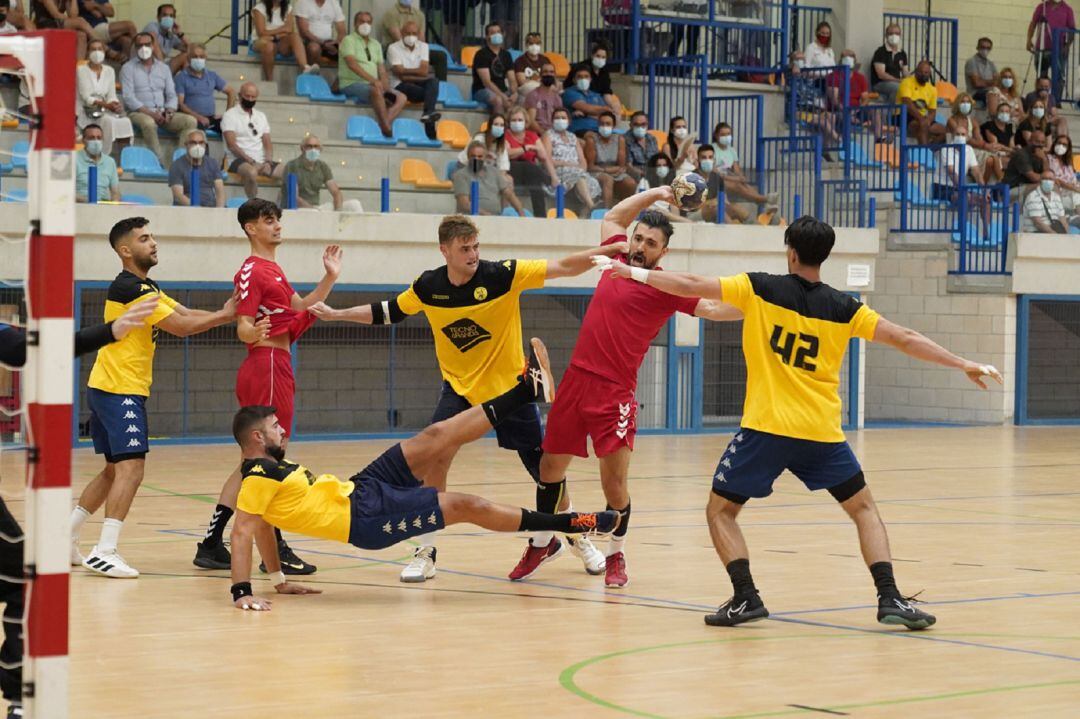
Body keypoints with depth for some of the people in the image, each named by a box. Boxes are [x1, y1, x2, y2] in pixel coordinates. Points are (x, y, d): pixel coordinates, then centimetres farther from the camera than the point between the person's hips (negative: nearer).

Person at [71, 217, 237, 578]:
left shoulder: (145, 288, 18)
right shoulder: (129, 288, -16)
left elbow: (185, 314, 9)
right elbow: (180, 327, -17)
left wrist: (228, 313, -4)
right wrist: (225, 315, -10)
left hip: (108, 389, 11)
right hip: (119, 390, -11)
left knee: (115, 471, 17)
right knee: (130, 469, -15)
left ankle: (66, 538, 24)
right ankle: (104, 552, -18)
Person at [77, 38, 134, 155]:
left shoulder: (109, 70, 14)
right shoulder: (81, 70, -2)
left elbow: (112, 95, 10)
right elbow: (86, 97, -9)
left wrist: (115, 104, -15)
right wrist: (106, 105, -21)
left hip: (105, 110, 5)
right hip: (86, 112, -5)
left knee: (125, 121, -26)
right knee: (109, 121, -35)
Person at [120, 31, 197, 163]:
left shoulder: (163, 68, 18)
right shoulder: (128, 68, 3)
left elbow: (171, 95, 15)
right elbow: (128, 97, -8)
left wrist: (169, 112, -8)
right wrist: (150, 113, -19)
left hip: (162, 113, 5)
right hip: (138, 113, -5)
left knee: (190, 121, -18)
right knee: (148, 122, -40)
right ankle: (160, 162, -37)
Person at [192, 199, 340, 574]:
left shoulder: (271, 269, 20)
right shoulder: (252, 271, -10)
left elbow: (302, 308, 19)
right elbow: (243, 326, -18)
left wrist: (329, 278, 9)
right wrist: (254, 333, -40)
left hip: (276, 368, 10)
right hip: (268, 365, -10)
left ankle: (211, 544, 11)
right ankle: (276, 550, -6)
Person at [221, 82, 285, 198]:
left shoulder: (261, 116, 20)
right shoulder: (230, 115, 1)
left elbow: (267, 143, 15)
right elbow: (231, 145, -9)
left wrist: (268, 161, -6)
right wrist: (252, 162, -17)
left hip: (261, 161, 6)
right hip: (239, 160, -6)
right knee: (252, 172, -39)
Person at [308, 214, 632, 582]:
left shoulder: (503, 275, -19)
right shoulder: (428, 287, -9)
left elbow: (565, 268, -25)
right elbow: (386, 311, 9)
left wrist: (604, 251, -41)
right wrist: (335, 314, 8)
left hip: (509, 386, -2)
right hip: (459, 387, 2)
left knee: (545, 469, 5)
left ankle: (578, 538, 29)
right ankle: (425, 553, -4)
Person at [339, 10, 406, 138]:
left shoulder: (376, 45, 20)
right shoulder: (349, 40, -1)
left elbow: (382, 70, 15)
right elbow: (352, 64, -17)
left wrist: (387, 89, -4)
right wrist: (372, 79, -27)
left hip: (372, 85, 7)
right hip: (352, 84, -7)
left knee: (401, 97, -13)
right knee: (376, 91, -37)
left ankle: (383, 124, -31)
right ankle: (387, 128, -33)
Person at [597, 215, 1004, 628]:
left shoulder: (759, 289, -1)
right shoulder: (843, 308, 4)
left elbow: (690, 287, 0)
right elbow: (906, 339, 4)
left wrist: (635, 273, 13)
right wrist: (964, 364, 13)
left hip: (766, 428, -2)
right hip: (822, 432, 2)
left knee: (720, 511, 12)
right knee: (864, 509, 17)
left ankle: (746, 598, -4)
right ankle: (889, 598, 2)